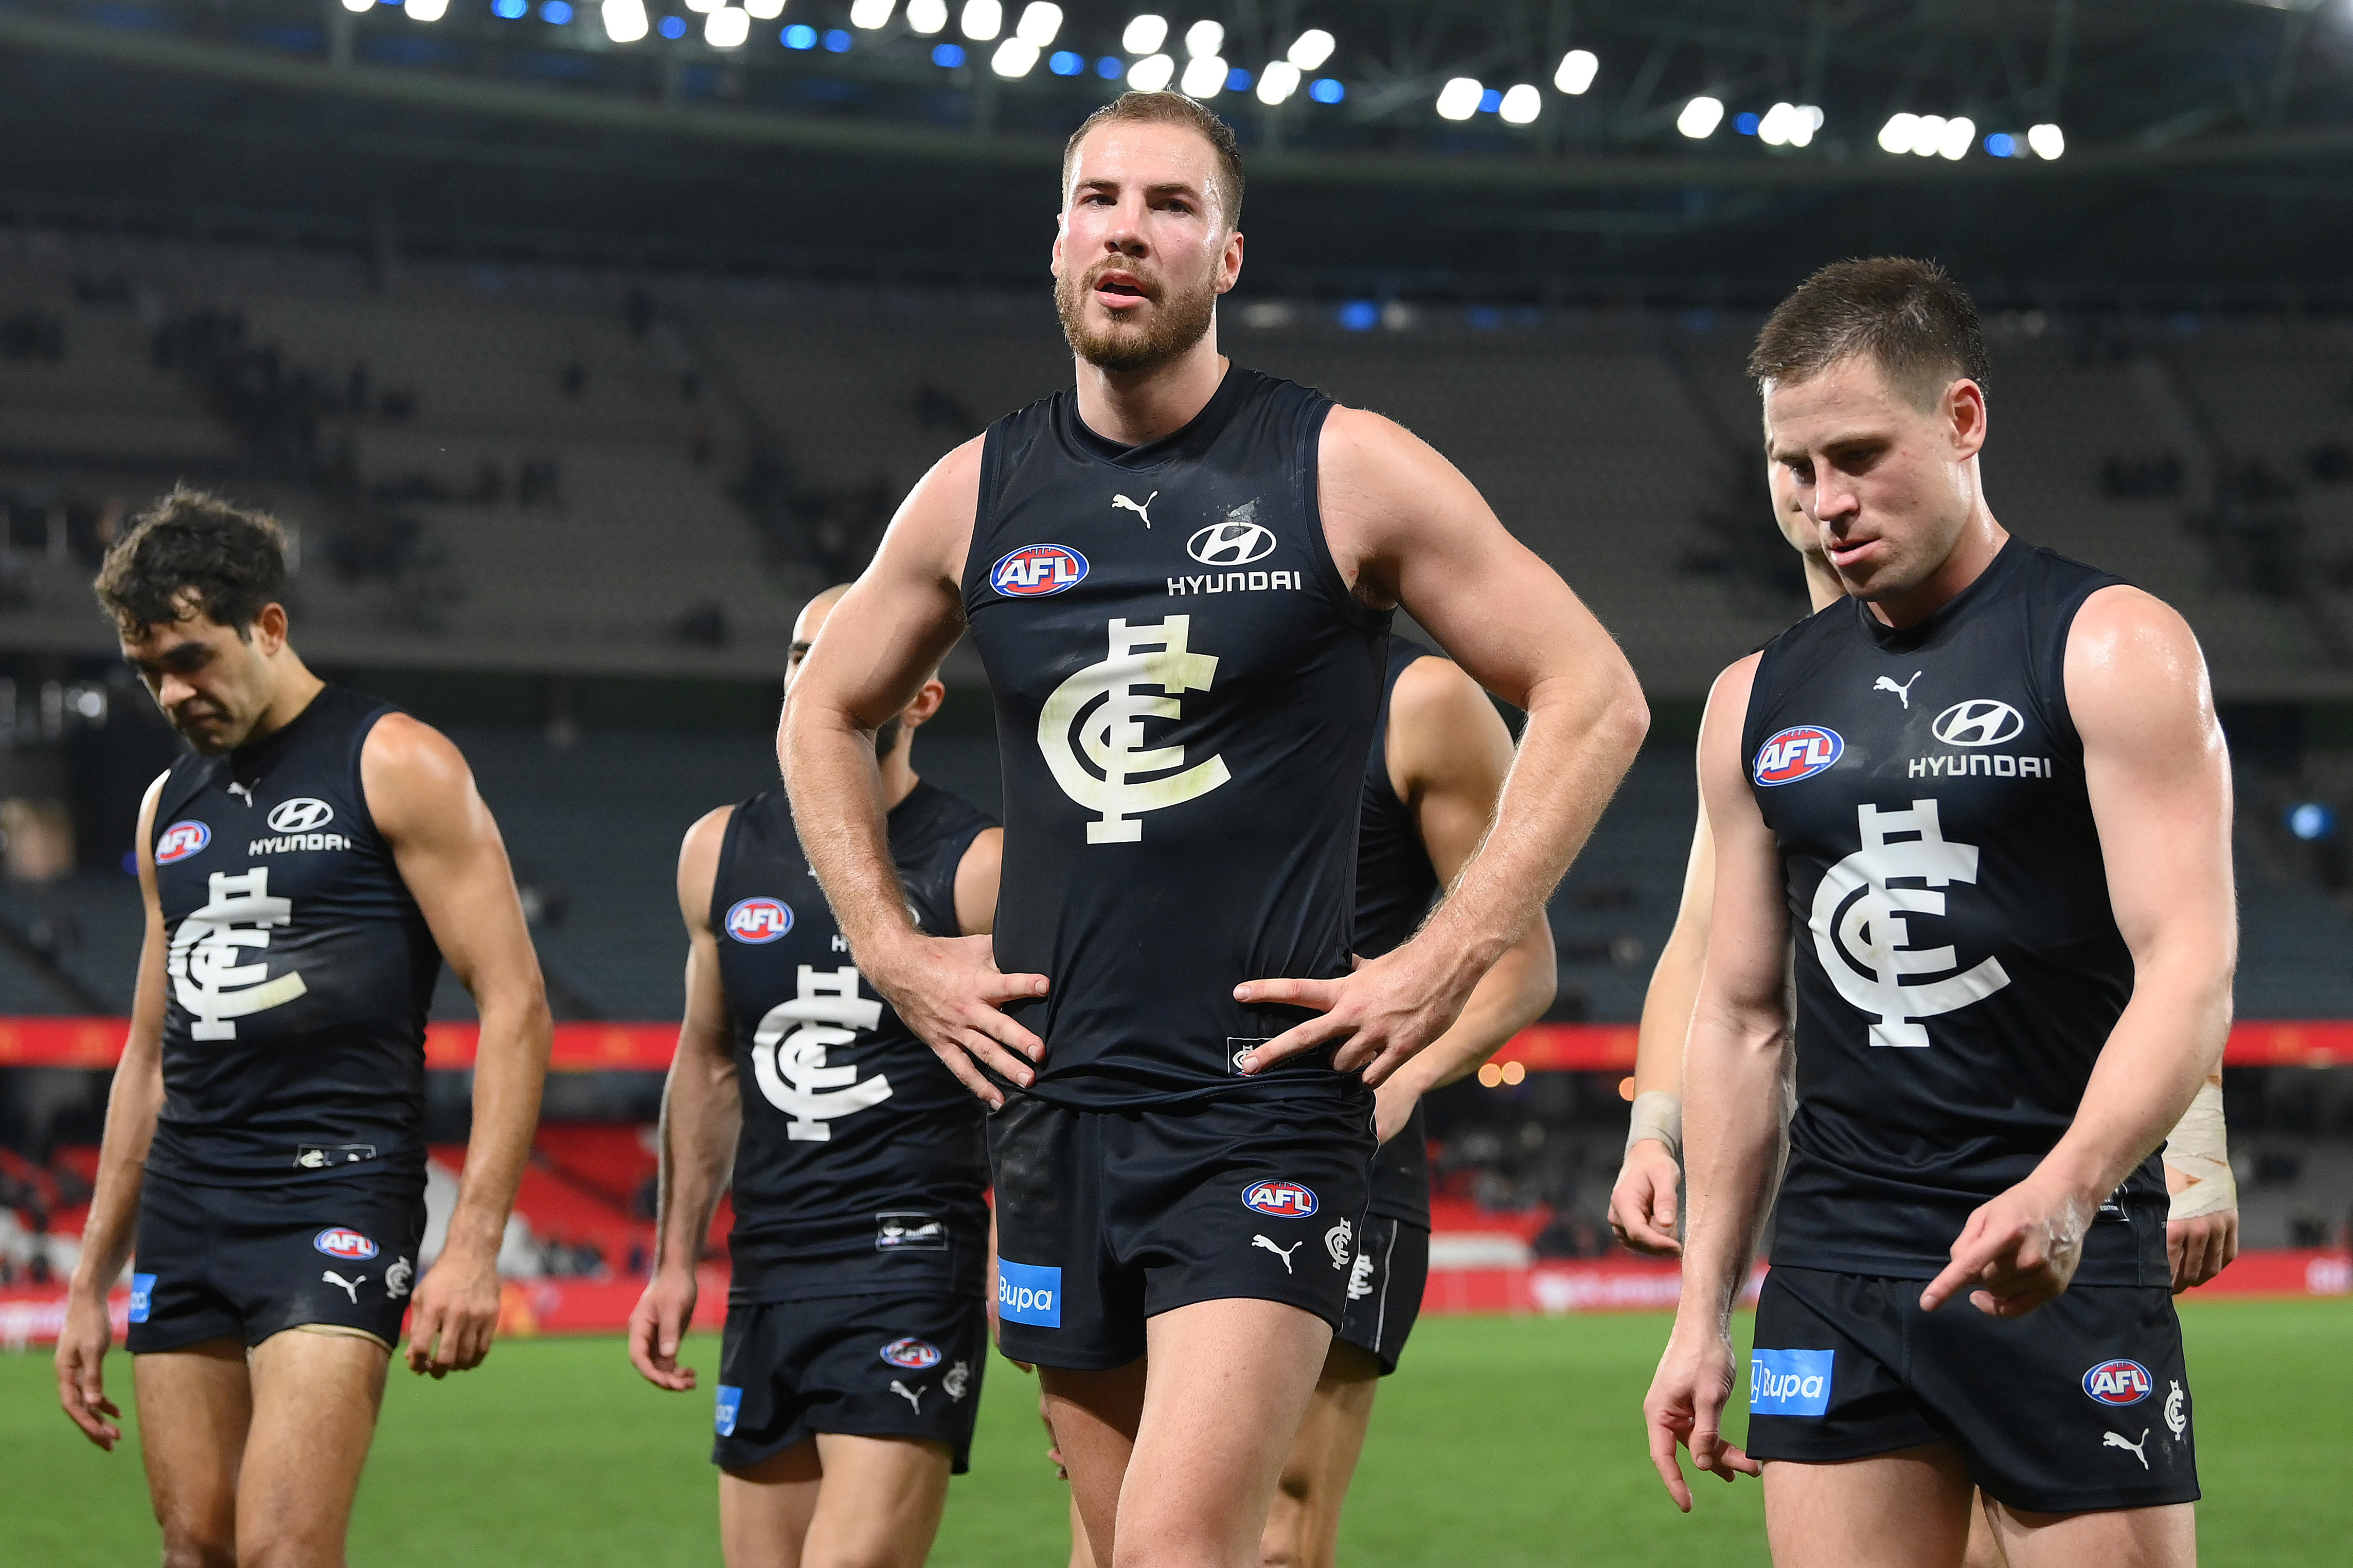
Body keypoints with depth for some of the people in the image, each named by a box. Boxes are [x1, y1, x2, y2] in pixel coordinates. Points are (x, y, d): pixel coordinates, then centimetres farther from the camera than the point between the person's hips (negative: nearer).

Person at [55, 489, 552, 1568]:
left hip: (337, 1196, -7)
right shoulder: (170, 803, 17)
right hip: (185, 1203, 7)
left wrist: (474, 1244, -17)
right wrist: (91, 1283, 21)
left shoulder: (395, 767, -3)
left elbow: (514, 1006, -8)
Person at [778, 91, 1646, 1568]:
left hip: (1269, 1101, -5)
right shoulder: (976, 496, 8)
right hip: (1054, 1100, 5)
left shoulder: (1347, 473, -3)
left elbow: (1593, 695, -1)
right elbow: (827, 715, 24)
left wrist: (1447, 962, -6)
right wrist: (896, 951, 12)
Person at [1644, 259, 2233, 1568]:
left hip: (2070, 1263, -5)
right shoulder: (1758, 703, 14)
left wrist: (2066, 1192, -29)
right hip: (1835, 1278, 5)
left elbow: (2190, 971, -13)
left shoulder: (2113, 650, -3)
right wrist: (1704, 1313, 14)